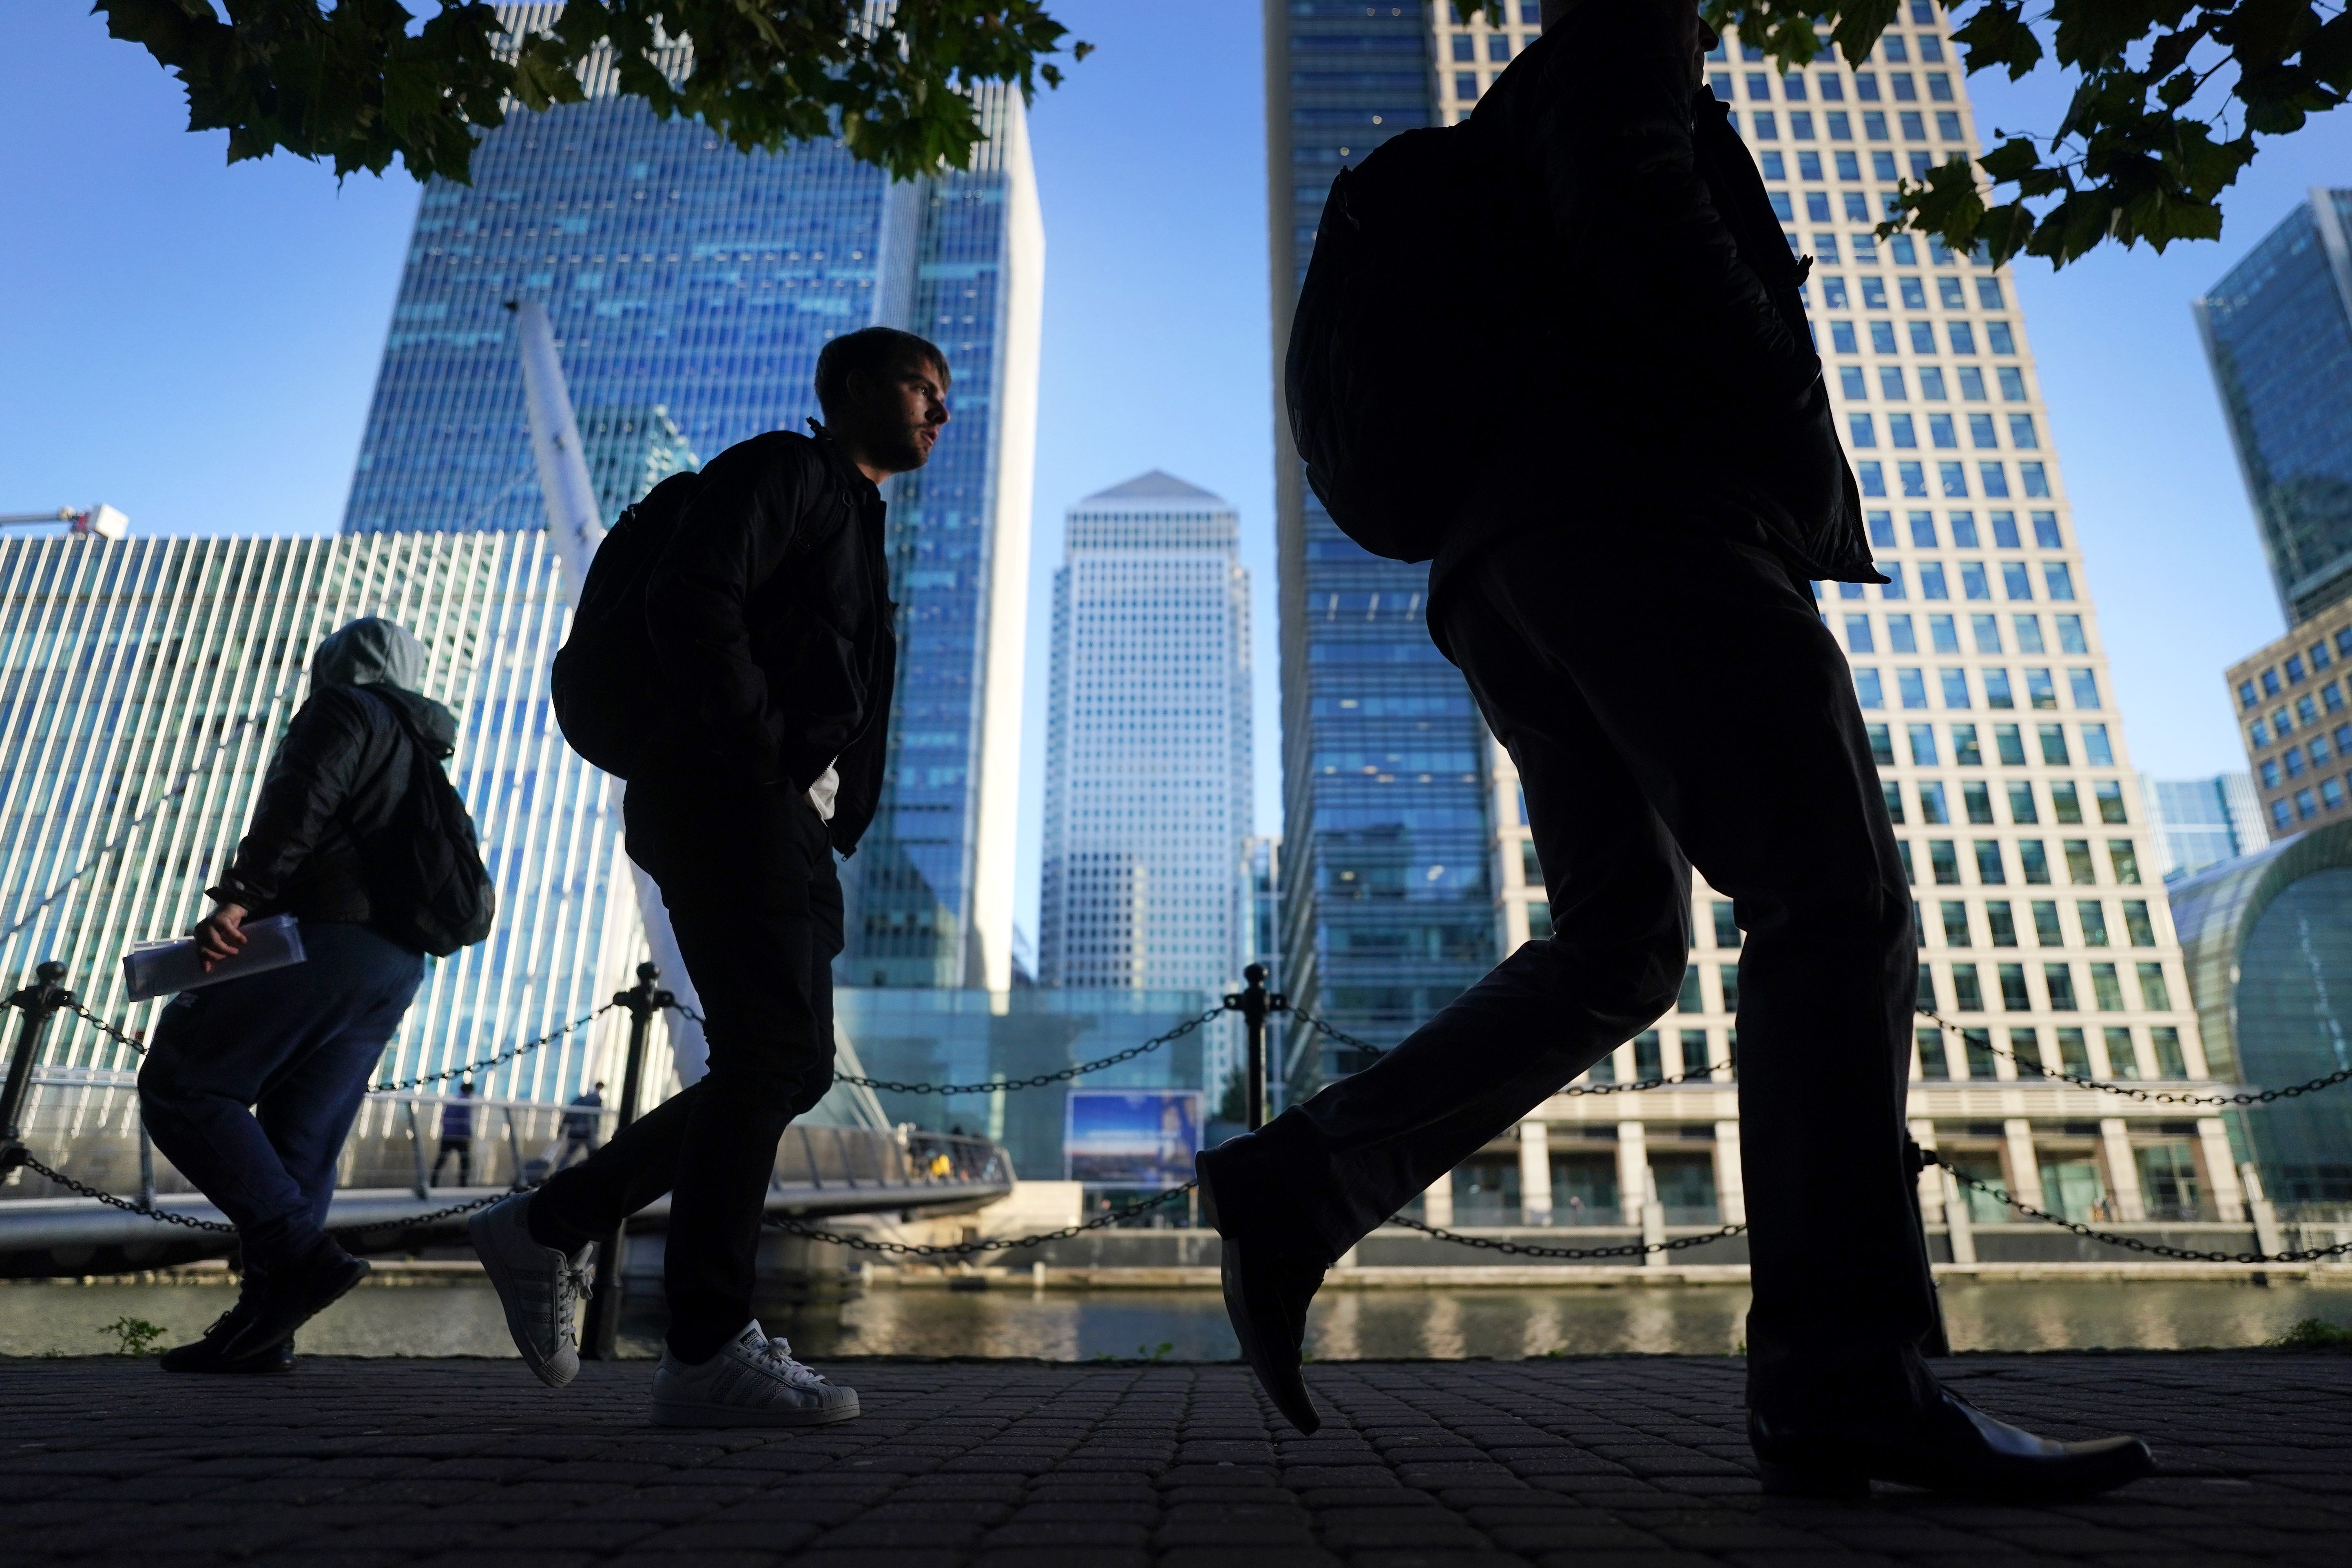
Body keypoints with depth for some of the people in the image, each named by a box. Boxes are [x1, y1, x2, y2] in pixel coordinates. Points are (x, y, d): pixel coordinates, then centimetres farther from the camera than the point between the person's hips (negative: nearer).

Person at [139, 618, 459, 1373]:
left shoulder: (346, 709, 5)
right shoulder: (427, 755, 29)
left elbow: (299, 806, -14)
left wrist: (234, 901, -21)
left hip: (323, 939, -8)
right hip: (395, 965, 8)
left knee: (179, 1087, -4)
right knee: (301, 1140, 6)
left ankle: (301, 1253, -15)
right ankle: (265, 1324, 2)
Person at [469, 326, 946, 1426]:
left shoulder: (859, 528, 30)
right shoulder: (782, 470, 2)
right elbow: (692, 602, -16)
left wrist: (827, 820, 11)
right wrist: (762, 758, -15)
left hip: (787, 824, 10)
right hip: (728, 802, -10)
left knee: (787, 1067, 7)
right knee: (769, 1057, -12)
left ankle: (548, 1228, 17)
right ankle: (709, 1353, -5)